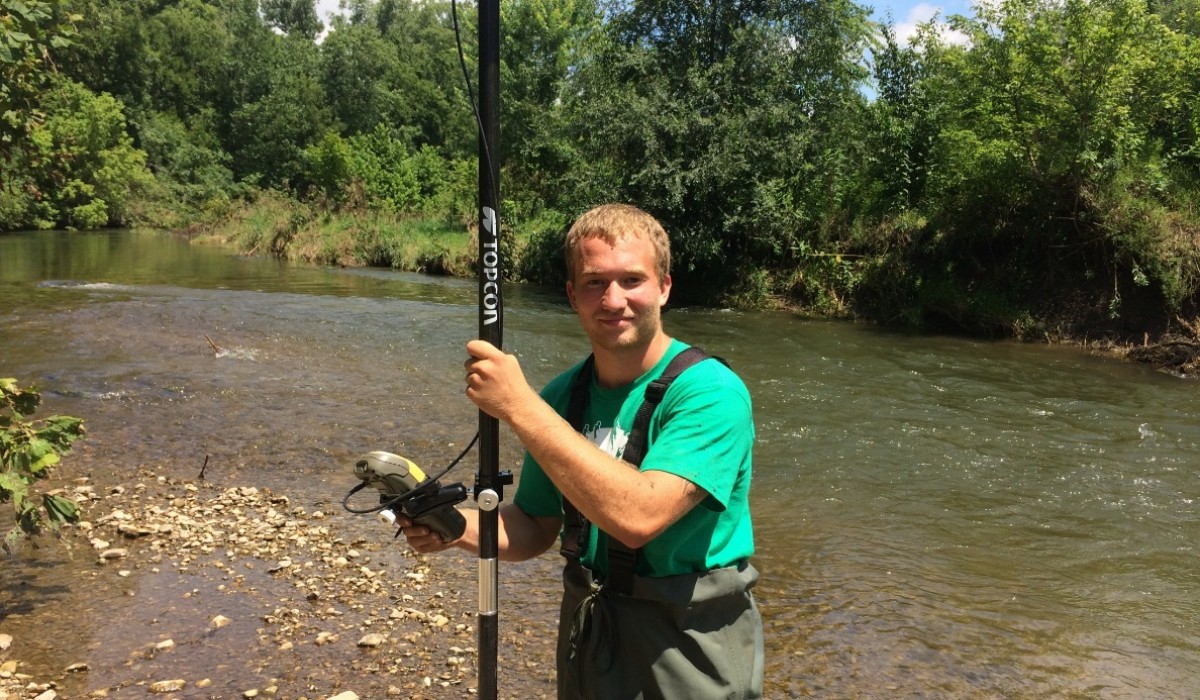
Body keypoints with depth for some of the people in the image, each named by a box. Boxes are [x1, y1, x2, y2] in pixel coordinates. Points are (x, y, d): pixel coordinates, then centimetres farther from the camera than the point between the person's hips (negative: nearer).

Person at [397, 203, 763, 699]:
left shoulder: (710, 391, -22)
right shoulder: (561, 395, -2)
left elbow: (637, 517, -34)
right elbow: (536, 527, 5)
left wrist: (520, 406, -32)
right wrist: (458, 526, -14)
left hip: (689, 650, -5)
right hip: (586, 634, 6)